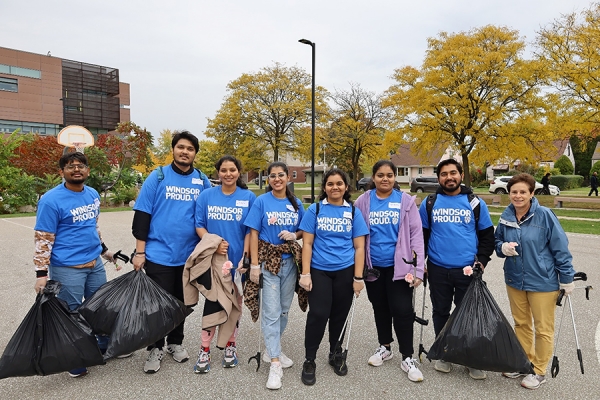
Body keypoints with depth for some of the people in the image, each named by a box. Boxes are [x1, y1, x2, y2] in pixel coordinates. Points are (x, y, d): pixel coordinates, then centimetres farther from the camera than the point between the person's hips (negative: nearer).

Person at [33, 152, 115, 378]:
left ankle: (106, 347, 36)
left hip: (95, 264, 7)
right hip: (67, 268, -6)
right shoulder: (51, 200, -14)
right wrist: (41, 274, -16)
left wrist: (103, 250, 24)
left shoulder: (93, 194, 6)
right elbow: (42, 240, -14)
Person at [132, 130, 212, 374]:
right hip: (159, 255, -3)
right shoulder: (158, 177, -5)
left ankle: (175, 343, 35)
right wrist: (139, 252, -9)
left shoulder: (202, 181, 3)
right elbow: (142, 215, -6)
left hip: (189, 256, 3)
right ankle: (155, 348, 25)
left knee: (180, 302, 17)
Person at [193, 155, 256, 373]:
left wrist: (245, 257, -13)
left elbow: (250, 231, -3)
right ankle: (205, 351, 19)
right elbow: (199, 225, 0)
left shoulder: (249, 197, -1)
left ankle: (231, 346, 31)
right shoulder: (206, 196, 1)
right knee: (211, 304, 3)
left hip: (237, 261, 0)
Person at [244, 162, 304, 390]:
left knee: (284, 309, 14)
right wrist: (254, 264, -12)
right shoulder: (261, 201, -4)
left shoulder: (296, 203, 6)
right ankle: (275, 364, 2)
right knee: (271, 312, -5)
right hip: (268, 260, -4)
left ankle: (272, 349, 33)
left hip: (290, 261, 4)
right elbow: (253, 233, -6)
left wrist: (294, 235, -10)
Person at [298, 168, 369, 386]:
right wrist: (305, 274, -7)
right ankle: (309, 360, 14)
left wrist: (358, 277, -2)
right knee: (318, 314, -4)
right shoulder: (314, 210, 0)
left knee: (339, 315, 13)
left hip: (345, 271, 2)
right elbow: (307, 244, -2)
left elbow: (359, 247, 2)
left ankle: (336, 354, 35)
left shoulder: (354, 212, 3)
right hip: (319, 271, -1)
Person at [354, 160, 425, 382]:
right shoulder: (363, 201, -1)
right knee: (380, 308, 16)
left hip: (399, 265, -2)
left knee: (402, 310, -1)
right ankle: (384, 347, 37)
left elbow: (416, 235, -5)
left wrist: (418, 268, -10)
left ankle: (408, 358, 17)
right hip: (373, 265, 2)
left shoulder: (406, 201, -4)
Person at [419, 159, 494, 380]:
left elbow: (487, 235, 7)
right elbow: (421, 235, 8)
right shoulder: (429, 203, 2)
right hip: (438, 269, 1)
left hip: (468, 269, -1)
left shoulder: (475, 203, 2)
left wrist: (482, 261, -4)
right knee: (441, 312, 12)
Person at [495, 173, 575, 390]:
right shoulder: (506, 216, -2)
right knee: (521, 324, 18)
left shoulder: (545, 215, -14)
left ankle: (539, 371, 24)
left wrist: (567, 278, -8)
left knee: (543, 329, 8)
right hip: (514, 279, 5)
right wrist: (503, 247, -12)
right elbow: (497, 241, 11)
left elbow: (560, 248, -10)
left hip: (542, 282, -4)